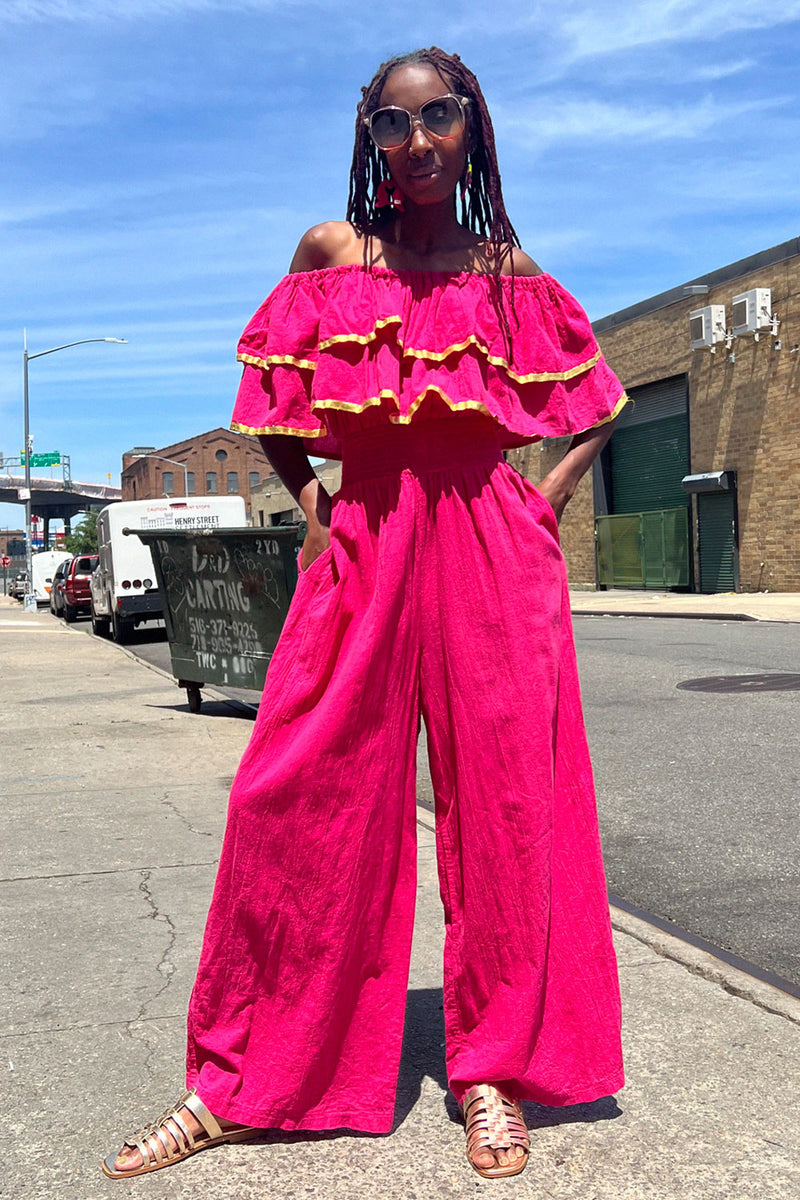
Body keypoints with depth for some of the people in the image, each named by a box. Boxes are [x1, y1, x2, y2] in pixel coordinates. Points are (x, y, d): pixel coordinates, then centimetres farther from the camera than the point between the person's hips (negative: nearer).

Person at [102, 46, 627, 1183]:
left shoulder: (507, 269, 10)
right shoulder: (329, 251, 10)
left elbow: (600, 404, 18)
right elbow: (274, 405, 18)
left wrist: (547, 501, 5)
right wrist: (308, 495, 6)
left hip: (491, 546, 1)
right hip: (364, 543, 0)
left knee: (503, 796, -1)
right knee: (296, 798, -4)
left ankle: (495, 1068, 15)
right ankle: (239, 1080, 10)